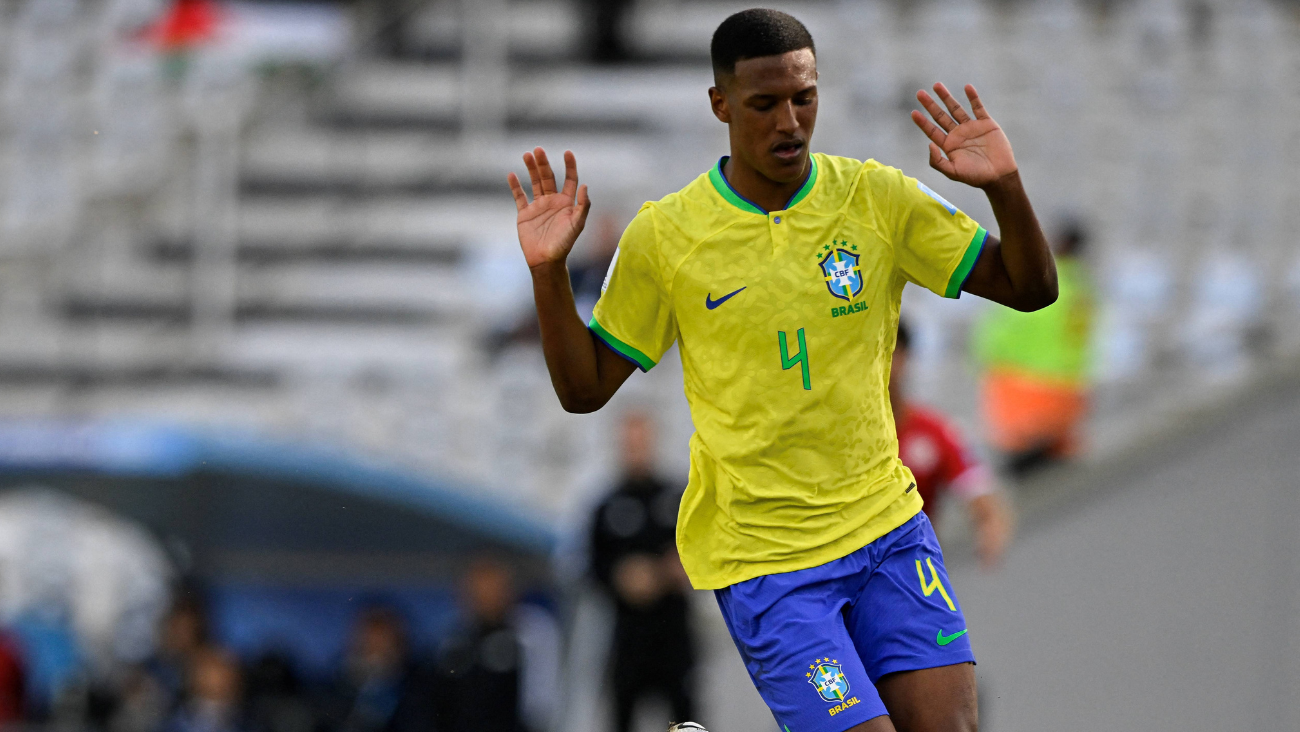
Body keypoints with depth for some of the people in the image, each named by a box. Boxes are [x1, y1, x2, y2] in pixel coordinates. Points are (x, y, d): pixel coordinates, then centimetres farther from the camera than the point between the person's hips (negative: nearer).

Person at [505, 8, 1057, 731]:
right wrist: (548, 272, -14)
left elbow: (1029, 288, 2)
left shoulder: (876, 198, -1)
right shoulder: (664, 237, -5)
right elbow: (585, 388, 2)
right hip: (759, 555, -3)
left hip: (886, 524, 3)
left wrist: (1005, 187, -17)